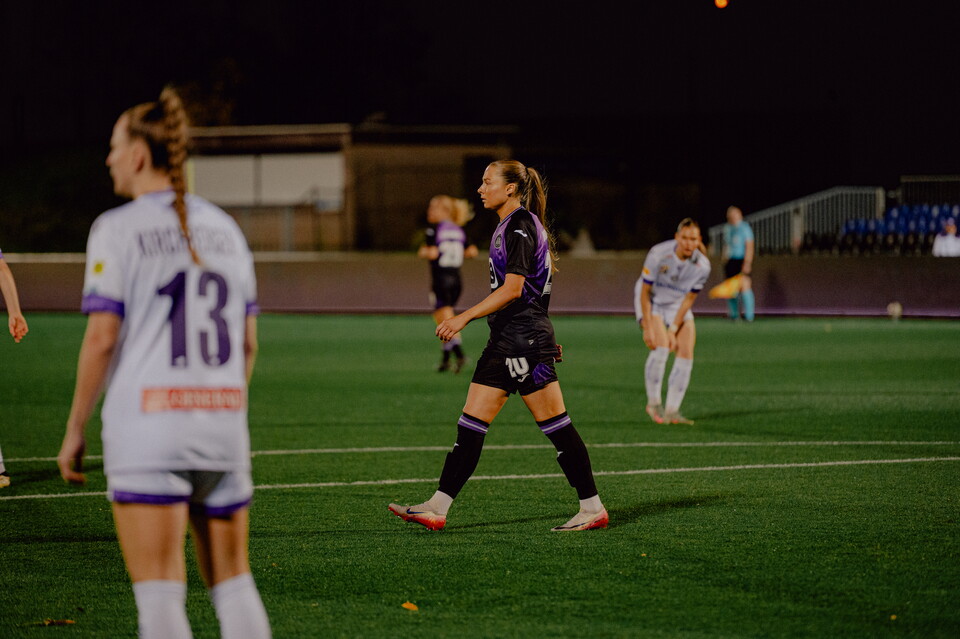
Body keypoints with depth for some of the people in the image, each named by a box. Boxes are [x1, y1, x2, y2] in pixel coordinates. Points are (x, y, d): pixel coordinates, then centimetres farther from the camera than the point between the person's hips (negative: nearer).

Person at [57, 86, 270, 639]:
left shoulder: (119, 228, -3)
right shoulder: (225, 229, 13)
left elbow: (102, 338, -8)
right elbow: (248, 344, 14)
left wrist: (75, 429, 0)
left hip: (148, 427, -5)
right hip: (223, 427, 5)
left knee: (159, 592, -5)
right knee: (234, 582, 12)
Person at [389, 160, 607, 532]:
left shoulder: (520, 226, -13)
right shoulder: (511, 226, 17)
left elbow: (512, 289, -22)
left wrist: (465, 317, -23)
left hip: (525, 340, -10)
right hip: (506, 341, 10)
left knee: (555, 425, -4)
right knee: (471, 424, 5)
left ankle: (593, 509, 4)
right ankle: (437, 508, 4)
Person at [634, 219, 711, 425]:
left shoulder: (702, 266, -19)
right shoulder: (658, 255, -29)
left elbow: (688, 300, -8)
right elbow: (645, 292, -19)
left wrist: (673, 330, -13)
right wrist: (648, 328, -20)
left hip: (678, 306, 4)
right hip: (652, 302, -4)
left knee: (686, 354, -9)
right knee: (661, 347, -23)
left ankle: (672, 411, 0)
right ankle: (653, 403, -6)